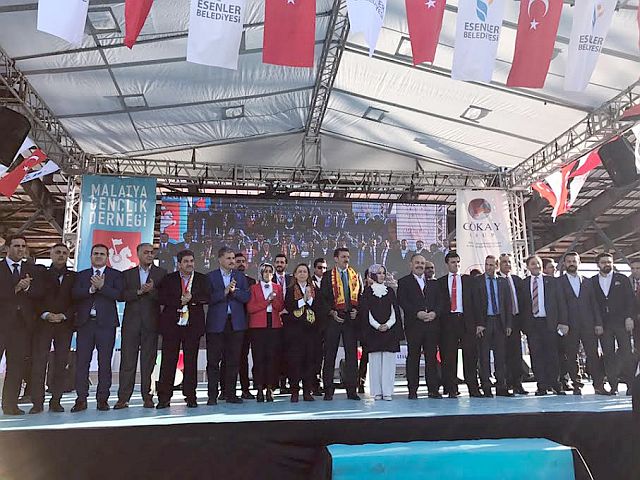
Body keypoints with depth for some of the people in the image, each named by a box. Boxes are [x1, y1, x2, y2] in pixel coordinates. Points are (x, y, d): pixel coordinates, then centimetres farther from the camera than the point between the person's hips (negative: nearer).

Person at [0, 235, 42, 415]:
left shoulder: (32, 270, 14)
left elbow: (39, 292, 1)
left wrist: (27, 287, -15)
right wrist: (15, 288, -17)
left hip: (22, 322, 3)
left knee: (17, 364, 5)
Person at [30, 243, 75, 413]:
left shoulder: (74, 277, 12)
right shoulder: (41, 274, 11)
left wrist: (63, 316, -7)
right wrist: (46, 314, -11)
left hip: (65, 324, 1)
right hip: (43, 323, -1)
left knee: (61, 363, 0)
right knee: (39, 362, -4)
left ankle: (55, 401, 6)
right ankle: (37, 402, 1)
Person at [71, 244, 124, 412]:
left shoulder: (115, 275, 8)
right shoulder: (81, 275, 15)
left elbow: (119, 295, -8)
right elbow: (75, 294, -1)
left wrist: (102, 286, -17)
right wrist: (91, 289, -15)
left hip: (106, 323, -2)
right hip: (85, 322, 2)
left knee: (105, 362, 1)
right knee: (82, 361, 0)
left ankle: (102, 398, 8)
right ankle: (81, 399, 8)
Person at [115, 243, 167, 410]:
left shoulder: (161, 273, 9)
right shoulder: (127, 274, 14)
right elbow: (121, 295, 1)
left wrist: (152, 290, -17)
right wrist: (139, 291, -11)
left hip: (151, 322, -1)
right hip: (131, 322, 1)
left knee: (148, 360, 2)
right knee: (127, 360, -1)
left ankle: (147, 396, 8)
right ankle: (123, 398, 3)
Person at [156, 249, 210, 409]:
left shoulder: (202, 279, 10)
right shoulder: (168, 279, 7)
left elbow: (207, 297, -4)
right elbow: (162, 299, -5)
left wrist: (191, 298, -16)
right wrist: (180, 301, -14)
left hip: (193, 325, 1)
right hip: (171, 325, -1)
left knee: (191, 361, 4)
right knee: (168, 360, 0)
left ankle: (190, 396, 13)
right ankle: (164, 397, 8)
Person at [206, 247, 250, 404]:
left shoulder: (240, 276, 11)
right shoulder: (210, 276, 3)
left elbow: (246, 297, 2)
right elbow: (208, 298, -8)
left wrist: (234, 291, -13)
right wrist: (224, 292, -17)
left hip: (236, 322, 3)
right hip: (217, 323, -2)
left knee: (233, 360, 7)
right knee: (213, 360, 1)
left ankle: (230, 393, 16)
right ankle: (212, 395, 10)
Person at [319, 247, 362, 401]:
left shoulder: (355, 276, 13)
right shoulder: (328, 276, 4)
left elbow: (360, 295, 13)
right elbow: (323, 298, 0)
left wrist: (356, 310, -3)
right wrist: (332, 312, -12)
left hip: (351, 318, 3)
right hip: (333, 319, -2)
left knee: (352, 353, 3)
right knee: (330, 354, 1)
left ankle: (351, 390, 11)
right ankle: (328, 390, 8)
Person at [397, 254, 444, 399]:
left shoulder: (433, 283, 19)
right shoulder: (404, 282, 7)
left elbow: (441, 301, 11)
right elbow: (402, 301, -5)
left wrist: (435, 313, -8)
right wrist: (417, 313, -15)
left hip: (432, 324, 3)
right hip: (413, 325, -3)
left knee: (432, 357, 4)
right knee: (413, 357, 1)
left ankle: (433, 389, 10)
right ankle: (412, 390, 7)